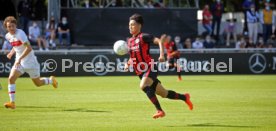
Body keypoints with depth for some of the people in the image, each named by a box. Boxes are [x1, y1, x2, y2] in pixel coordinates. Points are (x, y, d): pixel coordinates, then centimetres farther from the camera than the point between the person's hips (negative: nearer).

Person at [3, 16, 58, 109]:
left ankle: (51, 80, 41)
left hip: (30, 62, -6)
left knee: (38, 83, 9)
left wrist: (19, 58, -34)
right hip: (19, 62, 6)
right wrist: (12, 52, 7)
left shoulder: (20, 33, -21)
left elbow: (29, 48, -28)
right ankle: (12, 102, -15)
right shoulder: (8, 36, 2)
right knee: (11, 78, -17)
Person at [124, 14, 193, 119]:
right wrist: (127, 64, 5)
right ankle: (184, 97, 30)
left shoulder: (143, 37, -8)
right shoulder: (130, 41, 14)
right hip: (141, 73, 7)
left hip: (150, 69, -7)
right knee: (163, 93, 10)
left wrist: (162, 55, -31)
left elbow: (159, 41, -18)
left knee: (143, 86, -31)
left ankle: (159, 110, -28)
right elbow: (132, 58, 26)